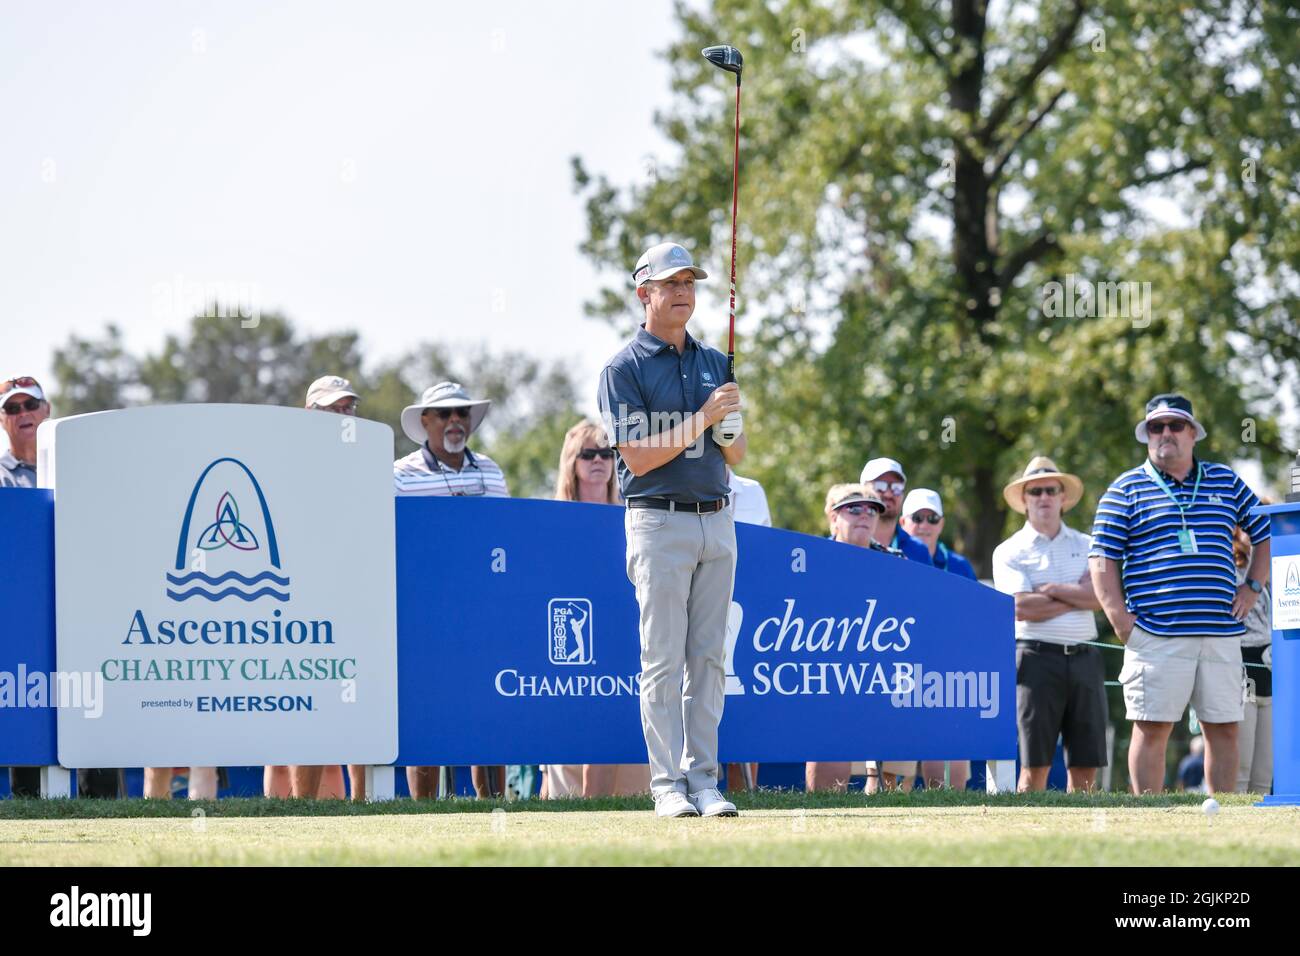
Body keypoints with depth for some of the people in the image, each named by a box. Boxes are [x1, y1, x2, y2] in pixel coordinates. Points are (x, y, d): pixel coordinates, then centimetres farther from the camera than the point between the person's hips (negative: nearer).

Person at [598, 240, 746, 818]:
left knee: (708, 658, 4)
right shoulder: (625, 368, -3)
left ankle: (703, 777, 7)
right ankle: (668, 783, -4)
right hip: (660, 521, -5)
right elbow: (638, 457, -12)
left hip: (717, 521, 5)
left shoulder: (713, 362, 15)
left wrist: (731, 430, -6)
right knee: (663, 658, -6)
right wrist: (702, 419, -17)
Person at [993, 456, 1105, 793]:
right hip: (1037, 656, -3)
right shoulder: (1010, 551, 6)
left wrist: (1051, 590, -6)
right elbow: (1022, 608, -9)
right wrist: (1076, 597, -3)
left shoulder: (1085, 546, 15)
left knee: (1086, 764, 2)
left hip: (1084, 658, 3)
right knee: (1035, 765, -5)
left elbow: (1099, 596, -1)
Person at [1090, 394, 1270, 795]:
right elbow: (1102, 558, 3)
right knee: (1152, 728, -5)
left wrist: (1252, 587, 12)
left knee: (1224, 728, 3)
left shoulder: (1226, 482, 15)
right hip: (1156, 635, -3)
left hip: (1221, 631, 3)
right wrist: (1118, 616, -7)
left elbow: (1266, 533, 24)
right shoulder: (1126, 489, 6)